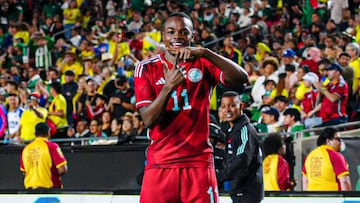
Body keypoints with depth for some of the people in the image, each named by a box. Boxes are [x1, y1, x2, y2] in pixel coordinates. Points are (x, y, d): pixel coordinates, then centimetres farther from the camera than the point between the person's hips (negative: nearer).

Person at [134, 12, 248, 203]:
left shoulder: (203, 63, 4)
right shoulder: (147, 68, 3)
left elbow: (241, 78, -14)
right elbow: (148, 120, -6)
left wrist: (205, 53, -25)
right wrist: (168, 86, -21)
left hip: (199, 163, 0)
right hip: (160, 164, 0)